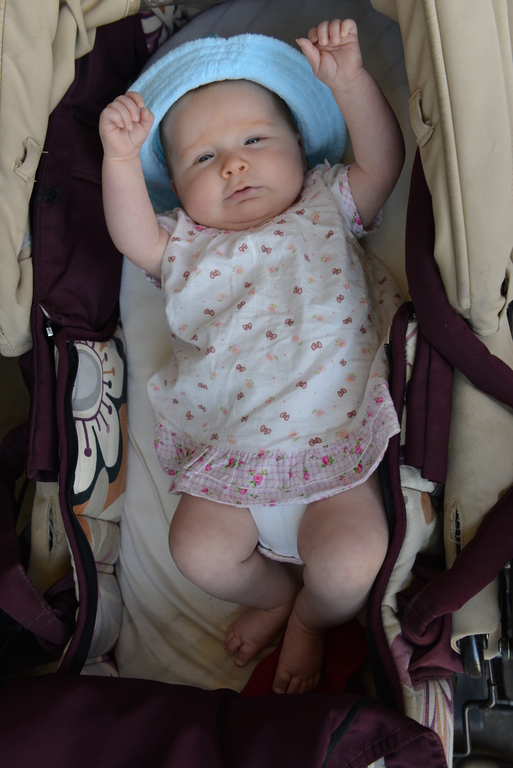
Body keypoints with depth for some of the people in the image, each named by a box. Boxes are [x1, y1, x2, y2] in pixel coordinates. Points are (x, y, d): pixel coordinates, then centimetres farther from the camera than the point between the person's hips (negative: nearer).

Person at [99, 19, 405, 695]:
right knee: (198, 549, -11)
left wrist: (348, 79, -3)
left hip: (331, 439, -2)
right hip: (232, 450, 3)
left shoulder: (325, 208, 16)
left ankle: (310, 620, 18)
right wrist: (121, 157, -11)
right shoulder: (190, 247, 18)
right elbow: (132, 237, 2)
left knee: (350, 563, -19)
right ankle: (274, 594, 23)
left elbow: (383, 160, 6)